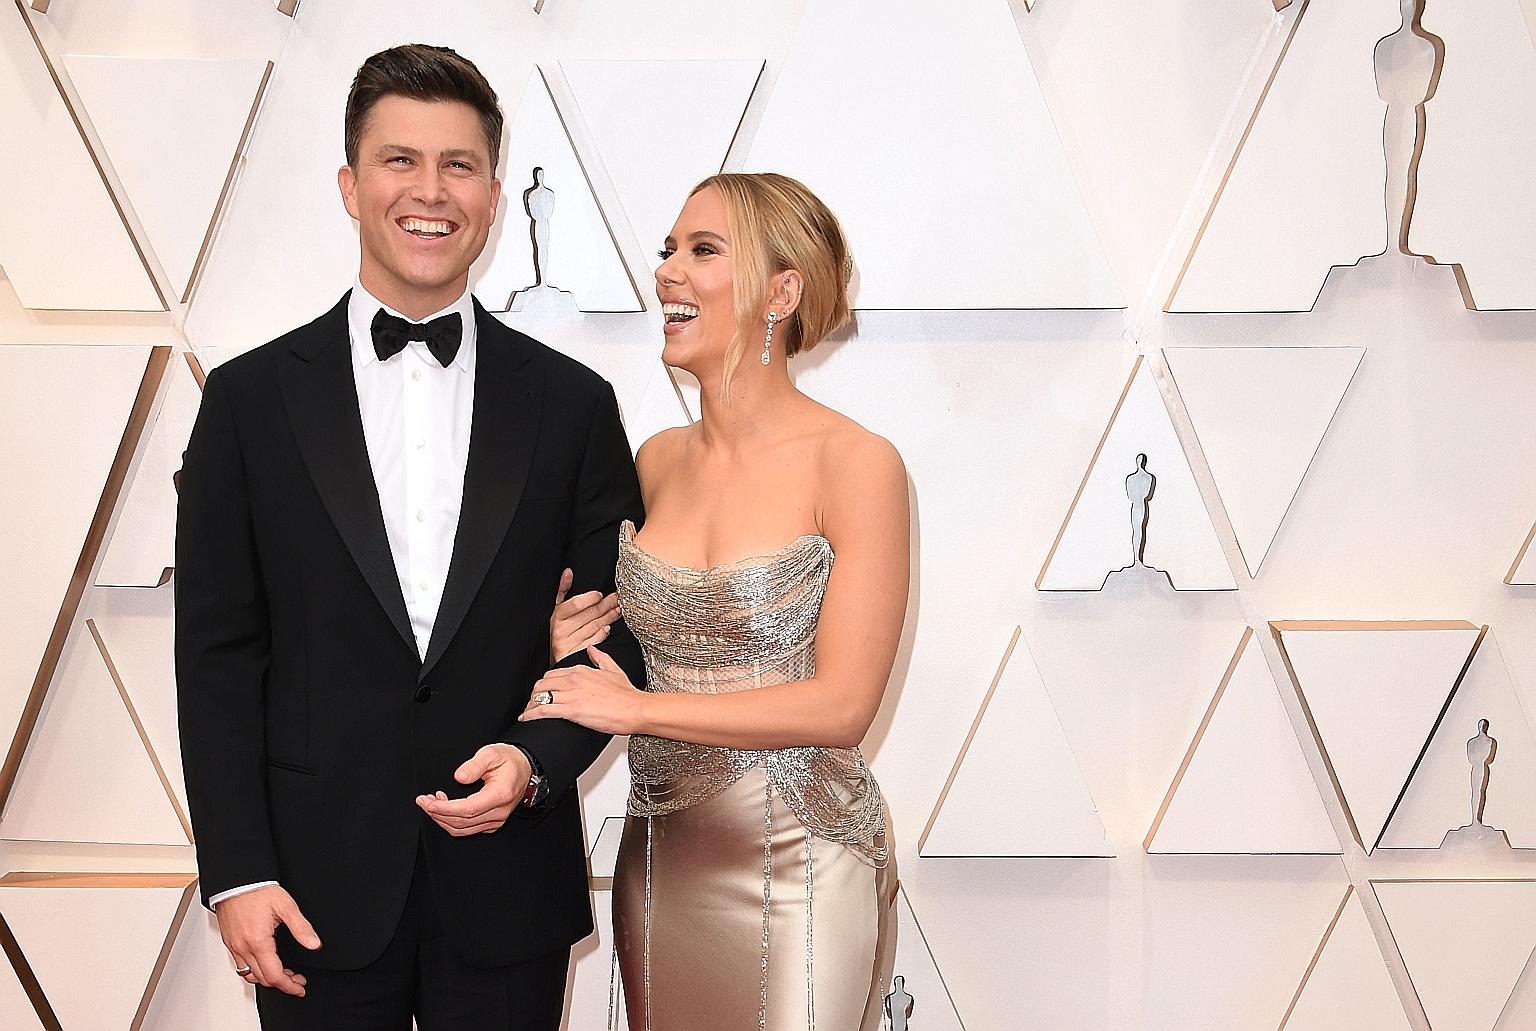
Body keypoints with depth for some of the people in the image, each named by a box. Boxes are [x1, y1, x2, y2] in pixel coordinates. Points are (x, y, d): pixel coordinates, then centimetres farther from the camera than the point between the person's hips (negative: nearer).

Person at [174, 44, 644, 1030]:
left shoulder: (572, 403, 1)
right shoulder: (251, 398, 0)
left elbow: (619, 632, 5)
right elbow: (217, 652, -1)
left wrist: (538, 760, -11)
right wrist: (237, 873, -5)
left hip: (509, 890, 1)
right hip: (320, 890, 0)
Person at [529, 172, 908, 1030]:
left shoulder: (857, 464, -13)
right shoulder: (659, 460, 4)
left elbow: (841, 705, -17)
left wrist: (634, 707, -14)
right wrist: (572, 646, -3)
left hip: (801, 857, -5)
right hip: (664, 852, 5)